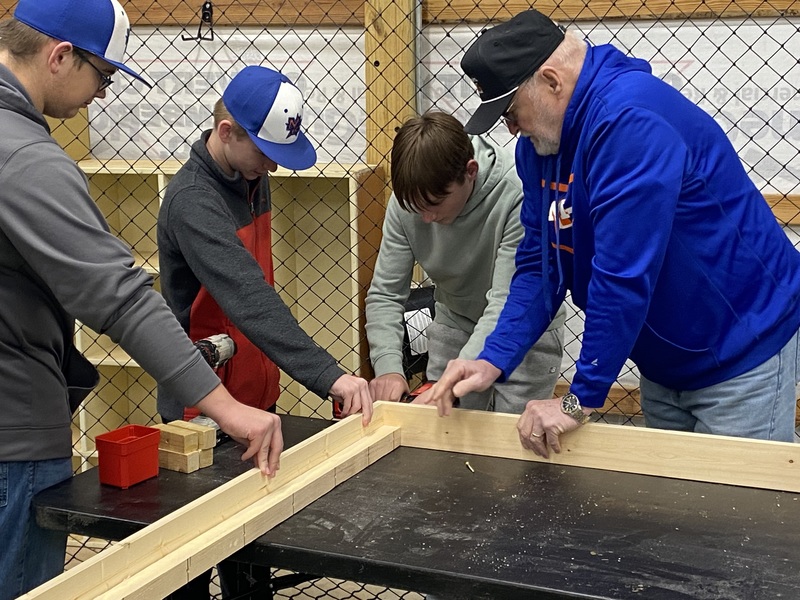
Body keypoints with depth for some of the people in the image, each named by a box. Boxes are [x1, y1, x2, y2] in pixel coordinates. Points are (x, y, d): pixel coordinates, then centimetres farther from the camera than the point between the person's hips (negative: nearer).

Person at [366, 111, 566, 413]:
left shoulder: (520, 195, -32)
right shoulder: (408, 199, -18)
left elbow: (510, 304, -34)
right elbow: (385, 293, -13)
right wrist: (388, 367, -30)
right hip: (455, 323, 4)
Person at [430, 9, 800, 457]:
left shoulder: (630, 119, -30)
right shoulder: (541, 142, 0)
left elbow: (624, 276, -33)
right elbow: (539, 263, 2)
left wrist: (581, 399, -26)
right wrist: (494, 361, -10)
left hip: (742, 352, -8)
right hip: (664, 361, 9)